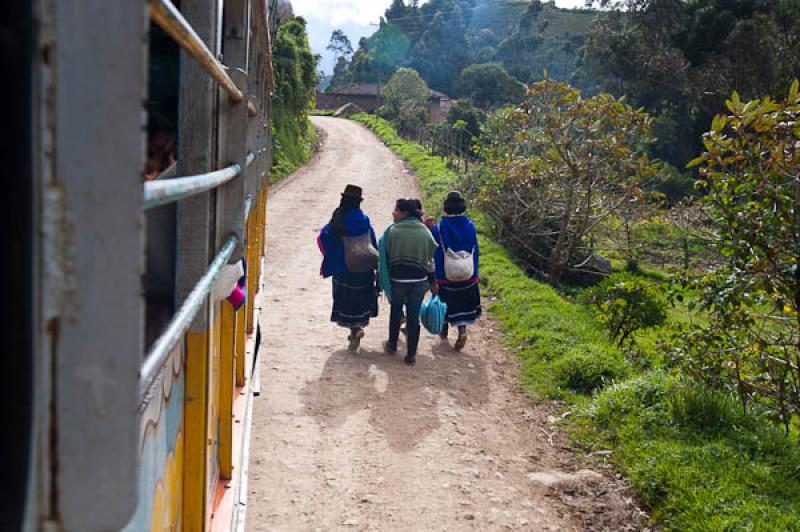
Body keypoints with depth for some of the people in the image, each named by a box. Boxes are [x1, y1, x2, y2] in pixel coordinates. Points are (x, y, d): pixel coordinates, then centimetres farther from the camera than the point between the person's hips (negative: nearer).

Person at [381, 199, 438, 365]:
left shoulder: (392, 231, -10)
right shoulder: (425, 231, -1)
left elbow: (385, 256, -6)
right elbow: (431, 258, 2)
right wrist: (432, 281, 11)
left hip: (398, 278, -1)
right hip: (419, 279, 2)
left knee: (396, 312, 20)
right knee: (414, 316, 6)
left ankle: (392, 345, 32)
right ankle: (411, 354, 9)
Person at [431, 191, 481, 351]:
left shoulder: (439, 228, -12)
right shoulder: (470, 226, -4)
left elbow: (435, 254, -9)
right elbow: (476, 251, 1)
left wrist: (435, 277, -3)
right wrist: (474, 274, 10)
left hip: (445, 276, -1)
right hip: (468, 277, 2)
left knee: (446, 302, 17)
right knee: (463, 303, 11)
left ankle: (444, 330, 33)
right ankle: (462, 330, -9)